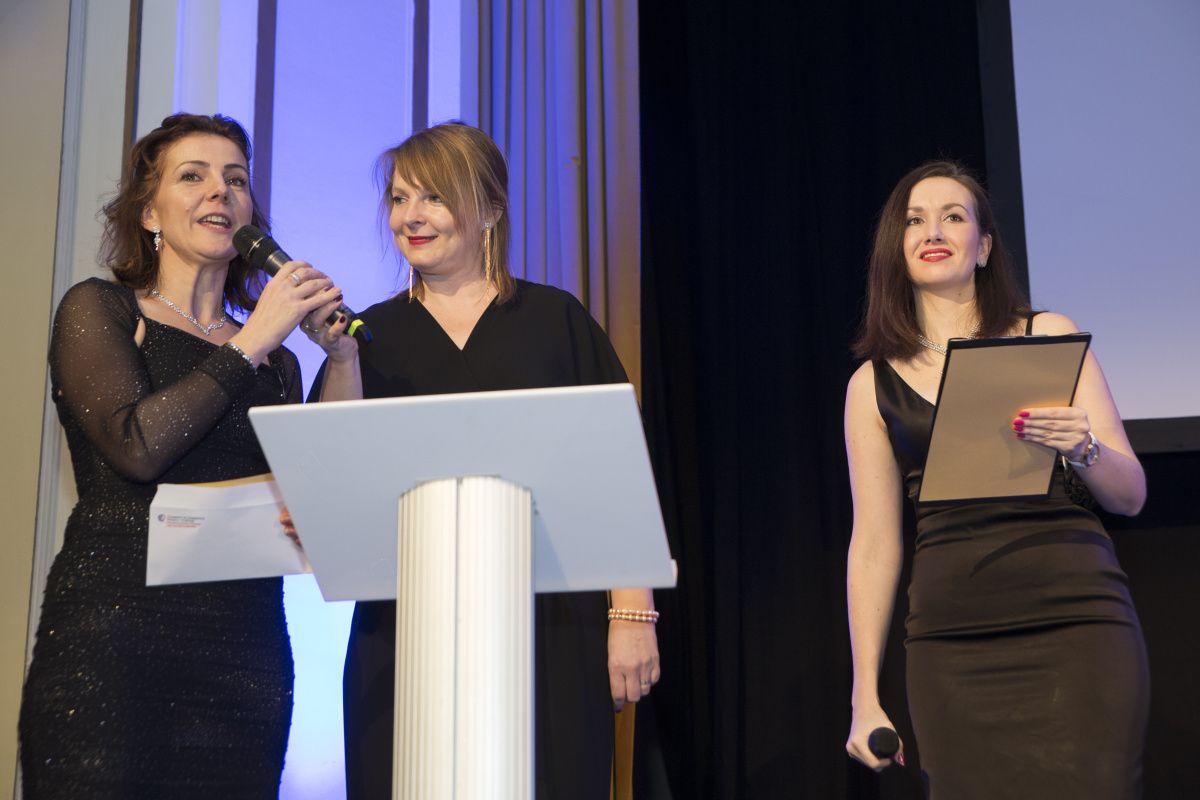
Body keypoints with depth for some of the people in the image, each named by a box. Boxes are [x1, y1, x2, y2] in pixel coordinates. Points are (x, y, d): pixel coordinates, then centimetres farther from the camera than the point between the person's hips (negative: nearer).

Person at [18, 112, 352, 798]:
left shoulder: (275, 357, 18)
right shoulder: (99, 309, 6)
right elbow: (136, 445, -11)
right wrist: (250, 343, -6)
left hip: (245, 655, 4)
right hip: (112, 642, -4)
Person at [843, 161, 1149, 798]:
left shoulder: (1050, 337, 8)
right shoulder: (874, 383, 10)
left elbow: (1130, 495, 7)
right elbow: (873, 546, 9)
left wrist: (1082, 448, -15)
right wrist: (865, 695, 6)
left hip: (1076, 620, -1)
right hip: (953, 643, 1)